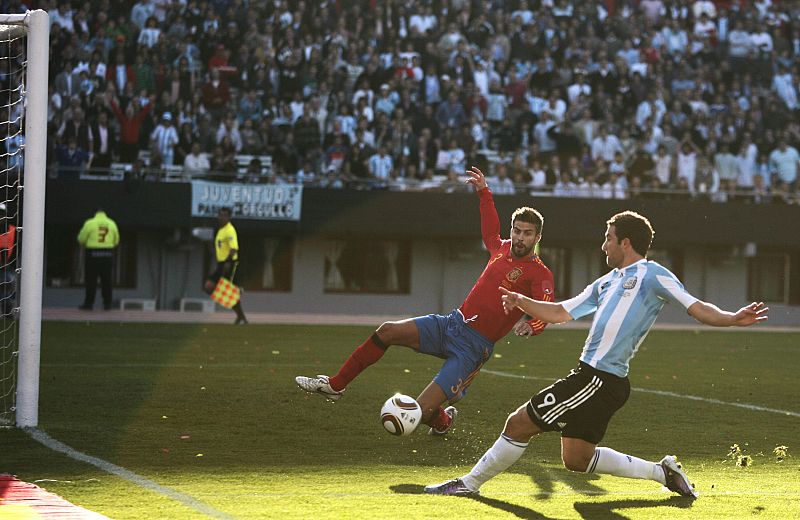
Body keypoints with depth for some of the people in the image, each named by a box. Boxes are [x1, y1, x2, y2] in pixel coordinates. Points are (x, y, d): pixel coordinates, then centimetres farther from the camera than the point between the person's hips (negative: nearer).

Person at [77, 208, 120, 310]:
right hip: (108, 254, 3)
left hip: (93, 254, -3)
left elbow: (81, 239, -2)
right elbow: (116, 241, 11)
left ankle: (88, 303, -1)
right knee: (106, 280, 8)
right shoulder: (112, 224, 6)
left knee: (91, 280, 1)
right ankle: (107, 304, 7)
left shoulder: (90, 223, -5)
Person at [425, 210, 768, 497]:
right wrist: (521, 302, 17)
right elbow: (560, 313, 28)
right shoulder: (607, 283, 21)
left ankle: (470, 483, 11)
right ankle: (661, 471, 18)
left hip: (599, 381, -9)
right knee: (577, 459, 15)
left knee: (519, 425, -4)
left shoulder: (651, 274, -4)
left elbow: (697, 308, -11)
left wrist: (732, 319, -29)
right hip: (592, 378, 9)